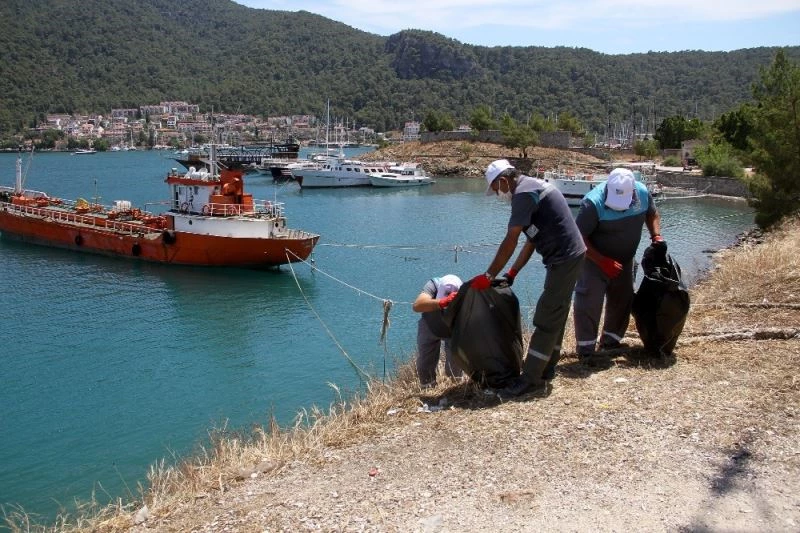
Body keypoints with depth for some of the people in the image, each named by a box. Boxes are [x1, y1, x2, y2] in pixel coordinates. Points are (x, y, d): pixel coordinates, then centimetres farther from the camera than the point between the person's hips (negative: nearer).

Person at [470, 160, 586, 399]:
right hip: (570, 256, 10)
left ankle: (531, 380, -1)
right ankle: (545, 372, 25)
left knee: (546, 320, -6)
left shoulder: (523, 193, -15)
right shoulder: (533, 187, 17)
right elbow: (531, 240, 18)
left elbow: (510, 241, -18)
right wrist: (511, 274, 16)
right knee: (555, 317, 16)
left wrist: (488, 276, -12)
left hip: (563, 259, -10)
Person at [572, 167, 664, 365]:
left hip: (624, 260, 7)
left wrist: (656, 236, -7)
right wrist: (603, 262, -29)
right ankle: (586, 349, -10)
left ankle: (610, 341, 30)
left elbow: (652, 214, 10)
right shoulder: (593, 203, -31)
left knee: (623, 300, 14)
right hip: (595, 259, -6)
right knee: (589, 301, -15)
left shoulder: (642, 193, -13)